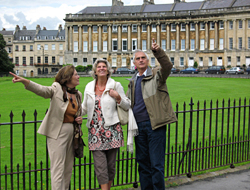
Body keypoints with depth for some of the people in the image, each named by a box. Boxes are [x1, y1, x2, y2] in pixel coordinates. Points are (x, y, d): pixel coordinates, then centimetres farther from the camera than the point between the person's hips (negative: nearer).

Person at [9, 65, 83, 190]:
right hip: (57, 133, -7)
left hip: (72, 132, 7)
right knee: (58, 168, -5)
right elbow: (41, 90, -27)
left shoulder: (78, 94, 11)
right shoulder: (57, 88, -8)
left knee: (68, 167, 15)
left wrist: (79, 119, 3)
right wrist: (23, 81, -45)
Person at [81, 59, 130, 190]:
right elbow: (84, 108, 21)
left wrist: (118, 98, -10)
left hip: (111, 129, -1)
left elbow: (127, 106, 7)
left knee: (111, 164, 5)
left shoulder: (116, 85, 4)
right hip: (95, 131, 1)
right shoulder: (89, 87, 11)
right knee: (100, 165, -6)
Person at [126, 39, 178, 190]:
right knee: (143, 162, 14)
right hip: (139, 125, 6)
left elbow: (167, 65, -20)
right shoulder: (133, 81, 18)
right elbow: (127, 102, 27)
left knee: (157, 164, -3)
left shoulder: (157, 75, 2)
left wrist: (158, 51, -35)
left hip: (155, 124, -6)